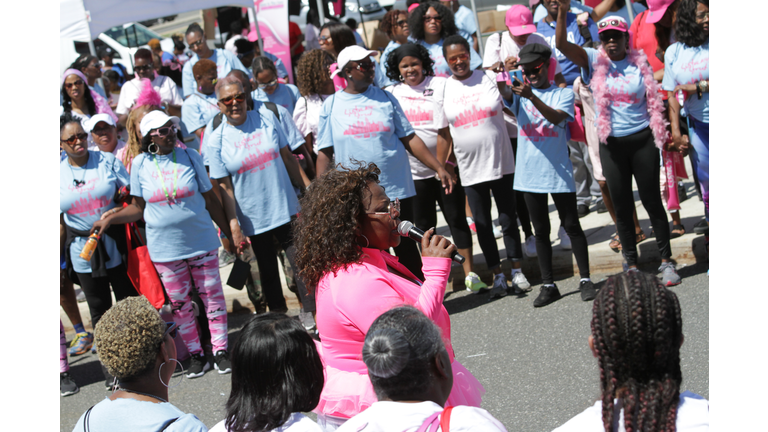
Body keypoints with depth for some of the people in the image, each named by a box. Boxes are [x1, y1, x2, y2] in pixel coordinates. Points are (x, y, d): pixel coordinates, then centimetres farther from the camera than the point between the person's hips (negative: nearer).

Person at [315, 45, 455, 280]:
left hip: (397, 190, 1)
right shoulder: (331, 105, 2)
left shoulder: (385, 99, 4)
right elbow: (325, 154, 2)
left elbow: (409, 138, 5)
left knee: (407, 249, 8)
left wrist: (439, 168, -2)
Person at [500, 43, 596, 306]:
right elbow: (505, 96, -18)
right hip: (529, 173, 2)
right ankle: (548, 285, 14)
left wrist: (532, 97, -36)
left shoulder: (563, 94, 0)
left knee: (571, 225, 4)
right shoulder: (519, 93, 5)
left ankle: (585, 279, 14)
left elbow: (557, 117, -20)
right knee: (541, 230, 8)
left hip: (559, 172, -2)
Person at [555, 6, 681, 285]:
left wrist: (663, 134, 0)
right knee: (622, 208, 6)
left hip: (642, 140, -1)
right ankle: (632, 265, 17)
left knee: (652, 201, 3)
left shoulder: (640, 63, 0)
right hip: (612, 144, 1)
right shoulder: (594, 61, 0)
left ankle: (666, 262, 12)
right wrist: (562, 10, -26)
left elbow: (655, 102, 6)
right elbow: (562, 45, -14)